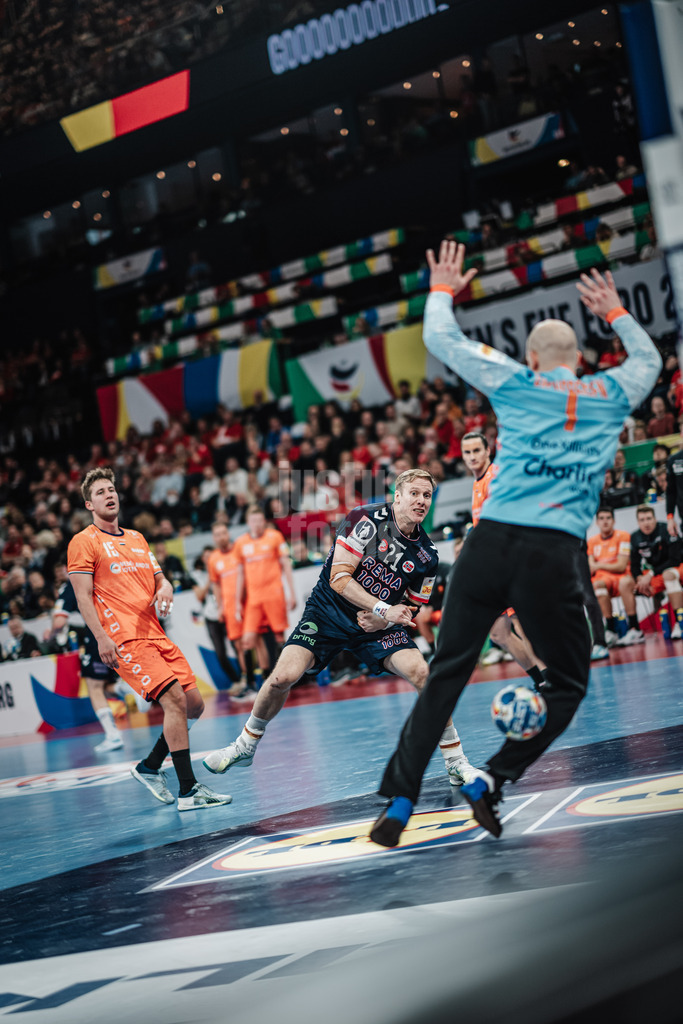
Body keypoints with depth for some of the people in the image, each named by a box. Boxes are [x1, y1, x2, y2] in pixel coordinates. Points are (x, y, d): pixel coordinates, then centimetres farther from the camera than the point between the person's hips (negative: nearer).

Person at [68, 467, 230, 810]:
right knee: (175, 700, -19)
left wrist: (165, 588, 0)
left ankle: (150, 767, 23)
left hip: (156, 634, 8)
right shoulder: (83, 543, 1)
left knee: (194, 705, 5)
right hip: (124, 639, -8)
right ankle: (188, 790, -17)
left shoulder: (136, 538, 23)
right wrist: (101, 637, -17)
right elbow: (83, 596, -5)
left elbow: (159, 577, 25)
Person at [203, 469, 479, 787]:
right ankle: (246, 746, 8)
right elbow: (340, 578, -21)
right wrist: (384, 609, -27)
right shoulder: (366, 519, -18)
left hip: (376, 627, 3)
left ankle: (456, 763, -8)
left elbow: (410, 609, 7)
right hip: (329, 612, -2)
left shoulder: (426, 555, -5)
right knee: (283, 677, -19)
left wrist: (382, 621, -14)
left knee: (423, 674, -21)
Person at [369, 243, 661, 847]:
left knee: (446, 675, 7)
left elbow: (440, 340, 19)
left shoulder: (514, 384, 11)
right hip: (555, 553, -1)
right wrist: (614, 312, 51)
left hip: (492, 540, 1)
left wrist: (442, 291, 36)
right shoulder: (611, 395, 16)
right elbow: (649, 359, 39)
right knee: (568, 683, 15)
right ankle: (493, 781, -1)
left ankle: (400, 801, 4)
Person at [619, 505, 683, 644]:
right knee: (625, 583, -13)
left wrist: (650, 575, -24)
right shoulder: (635, 538, -2)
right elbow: (635, 566, 2)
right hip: (652, 574, 6)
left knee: (668, 575, -40)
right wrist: (640, 579, -21)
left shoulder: (666, 531, -18)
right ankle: (635, 631, -15)